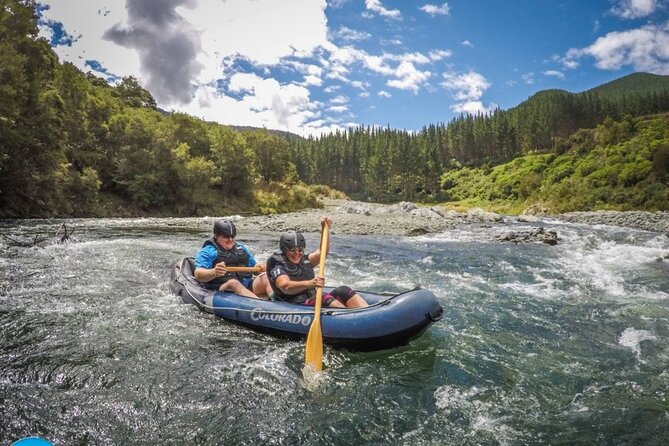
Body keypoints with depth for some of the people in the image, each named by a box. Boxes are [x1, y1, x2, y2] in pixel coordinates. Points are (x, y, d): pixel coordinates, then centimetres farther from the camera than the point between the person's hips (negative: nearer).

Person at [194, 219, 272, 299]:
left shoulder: (241, 248, 26)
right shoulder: (208, 251, 5)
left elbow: (254, 265, 30)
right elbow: (198, 275, -9)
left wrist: (261, 267, 4)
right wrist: (214, 272, -33)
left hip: (248, 286, 5)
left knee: (266, 277, -20)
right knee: (233, 283, -37)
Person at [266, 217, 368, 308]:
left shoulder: (304, 261, 17)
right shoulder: (278, 267, -4)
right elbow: (285, 287, -25)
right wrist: (309, 283, -41)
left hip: (315, 303, 7)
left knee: (343, 291, -13)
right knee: (324, 299, -32)